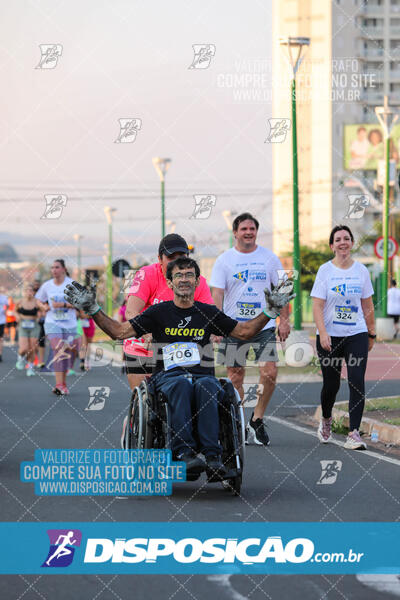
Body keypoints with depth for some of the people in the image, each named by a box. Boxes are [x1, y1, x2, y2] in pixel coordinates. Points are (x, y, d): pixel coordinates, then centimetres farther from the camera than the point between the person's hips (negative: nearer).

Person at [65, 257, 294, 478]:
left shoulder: (208, 313, 16)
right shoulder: (159, 312, 11)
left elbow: (245, 331, 23)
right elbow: (119, 331, 9)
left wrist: (270, 311, 13)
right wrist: (92, 309, -1)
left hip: (203, 375, 1)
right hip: (167, 376, -1)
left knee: (206, 386, -36)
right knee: (181, 384, -38)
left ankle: (213, 457, -47)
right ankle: (184, 451, -49)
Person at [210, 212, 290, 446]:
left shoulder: (269, 257, 6)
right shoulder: (225, 260, 1)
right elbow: (217, 294, -2)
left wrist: (284, 320, 2)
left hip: (264, 326, 1)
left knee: (270, 372, -12)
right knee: (235, 377, 4)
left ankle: (257, 420, 5)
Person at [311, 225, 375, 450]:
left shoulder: (361, 270, 5)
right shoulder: (325, 270, -2)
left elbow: (367, 305, 12)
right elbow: (317, 306, -7)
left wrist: (371, 334, 12)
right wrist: (323, 333, -19)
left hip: (357, 334, 1)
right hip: (330, 336, -1)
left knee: (357, 382, -11)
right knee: (331, 384, 7)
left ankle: (354, 433, -12)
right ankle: (326, 420, 37)